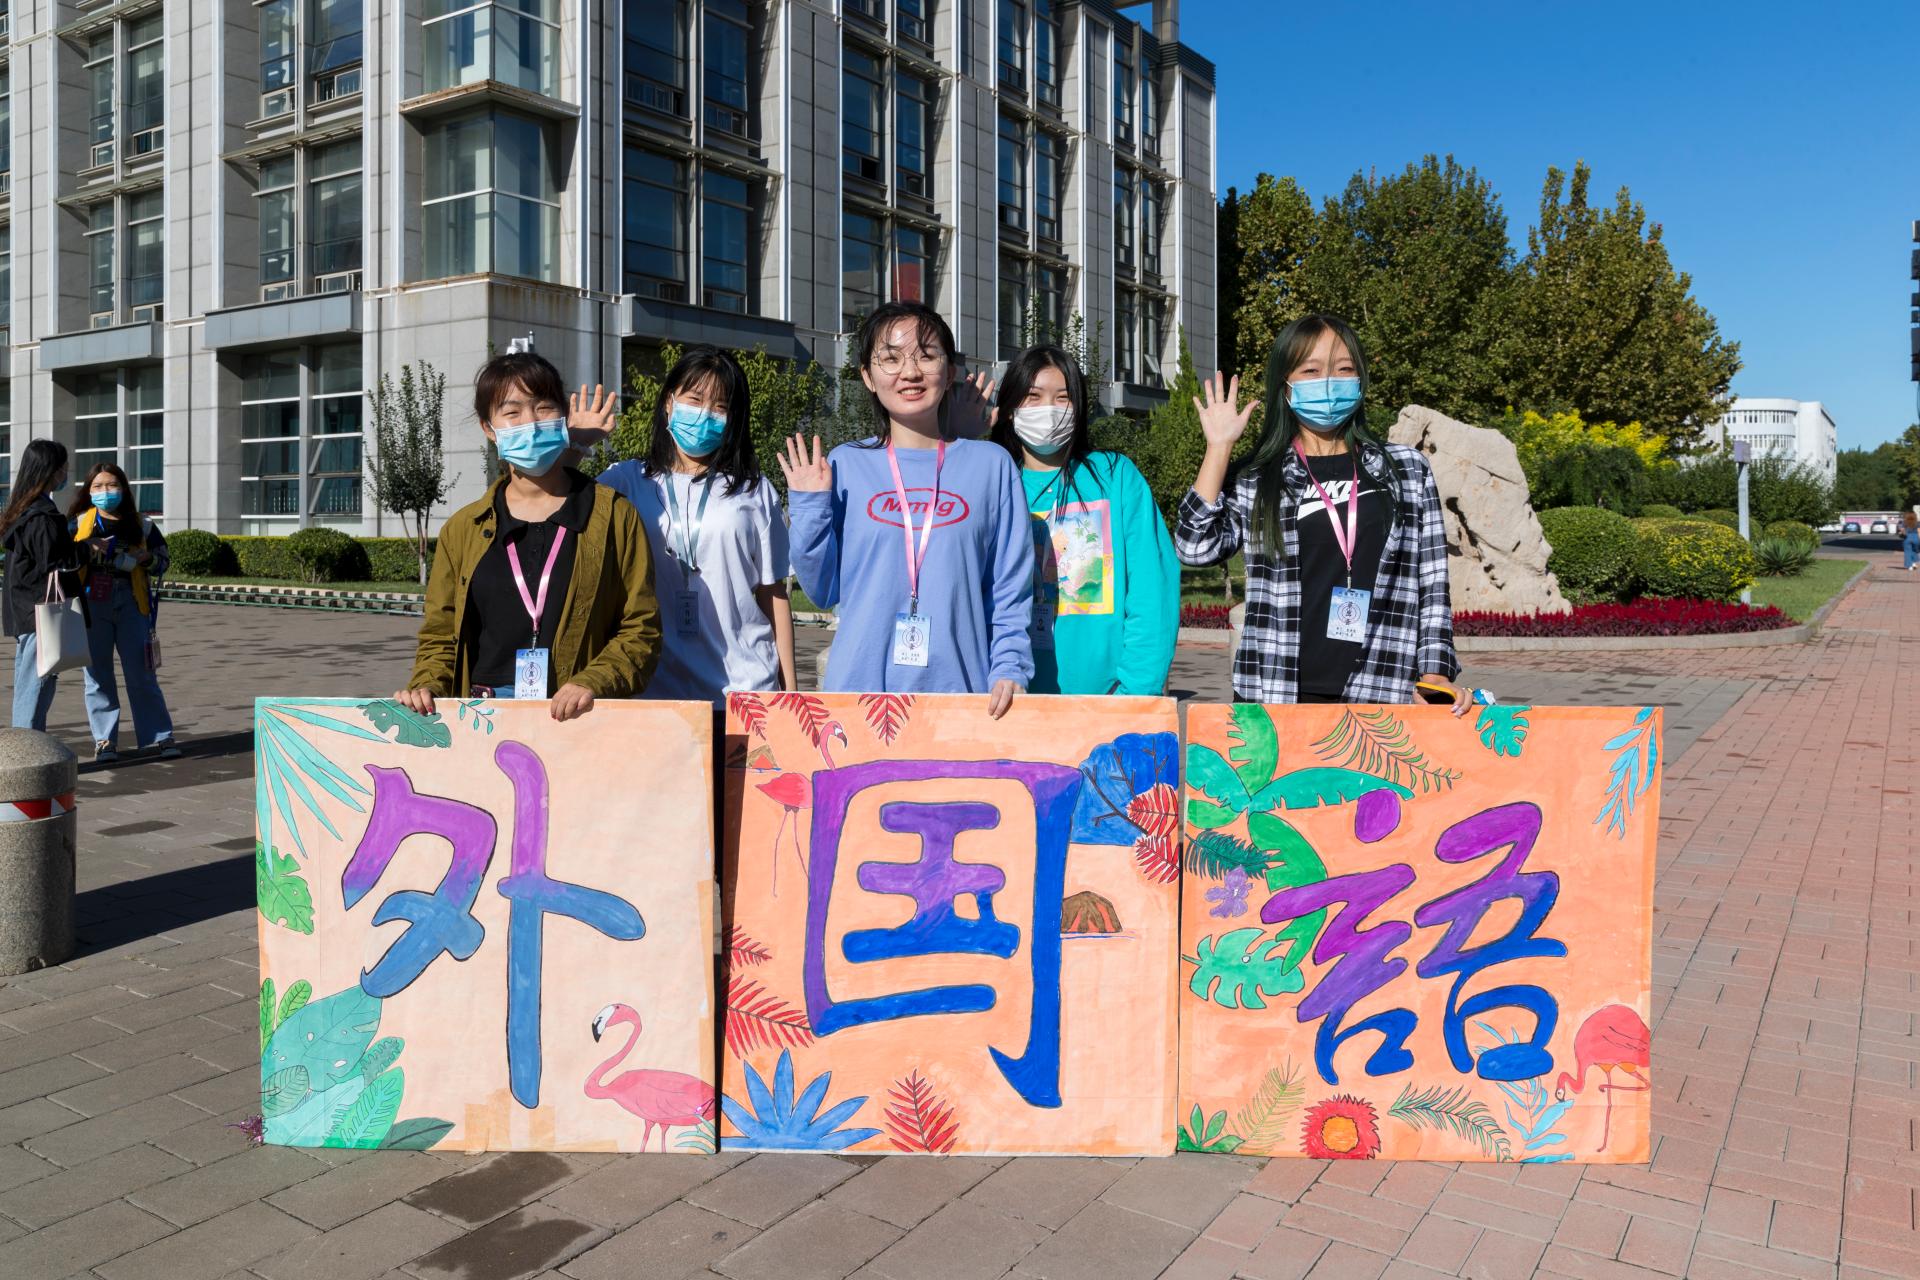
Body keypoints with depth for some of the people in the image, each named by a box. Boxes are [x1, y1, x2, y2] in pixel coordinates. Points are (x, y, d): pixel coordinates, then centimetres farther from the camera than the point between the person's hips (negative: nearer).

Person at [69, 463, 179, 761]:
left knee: (141, 673, 1)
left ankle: (159, 736, 6)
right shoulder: (79, 523, 8)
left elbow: (162, 563, 12)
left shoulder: (141, 525, 10)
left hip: (131, 603, 0)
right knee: (97, 674, 4)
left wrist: (146, 557, -8)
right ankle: (105, 740, 12)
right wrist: (88, 550, -14)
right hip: (91, 604, 0)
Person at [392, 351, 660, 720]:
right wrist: (426, 688, -1)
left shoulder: (614, 517, 7)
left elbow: (640, 629, 4)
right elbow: (440, 636, 19)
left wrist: (592, 683, -11)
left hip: (580, 719, -2)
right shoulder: (462, 529, 15)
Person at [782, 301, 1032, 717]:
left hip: (961, 690, 0)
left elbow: (1010, 591, 4)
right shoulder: (844, 467, 5)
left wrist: (1010, 670, -7)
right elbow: (824, 591, 6)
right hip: (859, 689, 1)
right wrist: (808, 509, -5)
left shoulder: (991, 465, 4)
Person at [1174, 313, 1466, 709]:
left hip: (1381, 696, 1)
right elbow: (1196, 548, -6)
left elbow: (1432, 584, 10)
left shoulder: (1407, 471, 10)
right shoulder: (1258, 479, 8)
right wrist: (1219, 447, -4)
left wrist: (1435, 672, 1)